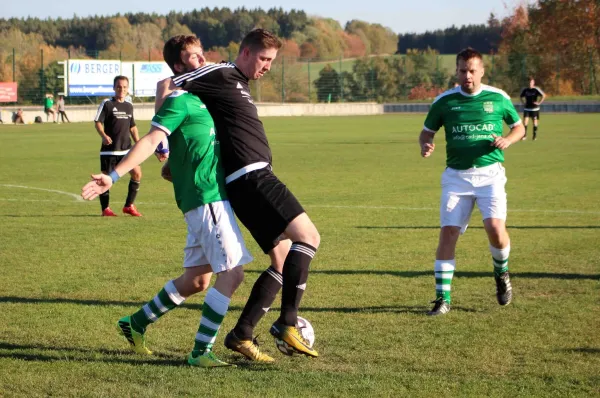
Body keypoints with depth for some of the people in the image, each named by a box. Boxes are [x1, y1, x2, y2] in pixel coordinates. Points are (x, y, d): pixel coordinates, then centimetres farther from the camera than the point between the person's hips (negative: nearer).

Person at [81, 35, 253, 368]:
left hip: (211, 198, 9)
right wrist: (114, 176, -29)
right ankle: (201, 351, -9)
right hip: (207, 198, -9)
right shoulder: (180, 101, -11)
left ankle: (137, 323, 27)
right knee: (231, 272, -12)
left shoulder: (199, 98, 16)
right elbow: (150, 141, -20)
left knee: (196, 279, 14)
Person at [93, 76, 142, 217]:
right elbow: (97, 122, -8)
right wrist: (104, 135, -24)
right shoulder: (107, 104, -4)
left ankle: (129, 206, 6)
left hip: (126, 148, 5)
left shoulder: (129, 106, 13)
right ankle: (105, 209, 13)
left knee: (137, 173, -7)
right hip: (109, 148, -5)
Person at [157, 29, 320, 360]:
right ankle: (287, 322, -17)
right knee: (308, 236, -16)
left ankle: (241, 334, 10)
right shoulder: (221, 75, -4)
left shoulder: (239, 86, 24)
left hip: (254, 179, 10)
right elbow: (167, 86, -5)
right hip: (251, 177, -10)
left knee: (283, 259, 9)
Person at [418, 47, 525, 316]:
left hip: (490, 173, -1)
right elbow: (427, 131, 14)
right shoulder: (444, 101, 3)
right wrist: (425, 145, -10)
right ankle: (442, 298, 2)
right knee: (448, 233, -7)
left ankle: (501, 273, 13)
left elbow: (519, 127, 15)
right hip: (456, 175, 1)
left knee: (495, 228, -19)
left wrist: (507, 140, -7)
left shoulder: (498, 98, 3)